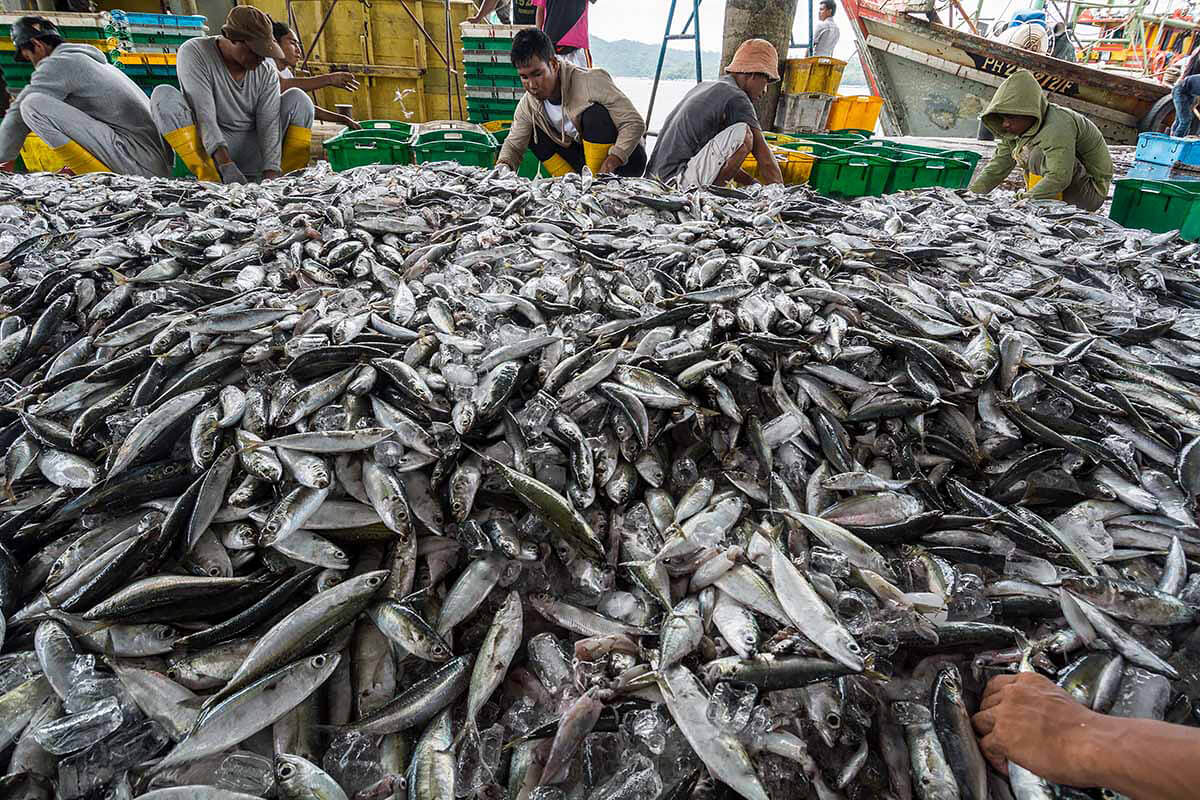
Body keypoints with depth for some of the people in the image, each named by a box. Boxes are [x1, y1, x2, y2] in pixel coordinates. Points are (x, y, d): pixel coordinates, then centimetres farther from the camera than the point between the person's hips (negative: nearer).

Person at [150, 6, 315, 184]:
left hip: (252, 153, 2)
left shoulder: (267, 72, -2)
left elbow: (269, 125, -14)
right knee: (164, 95, -25)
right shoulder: (193, 52, -11)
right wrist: (226, 165, -38)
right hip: (208, 152, -2)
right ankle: (210, 180, -34)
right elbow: (204, 115, -24)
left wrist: (271, 174, -31)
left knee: (298, 98, -10)